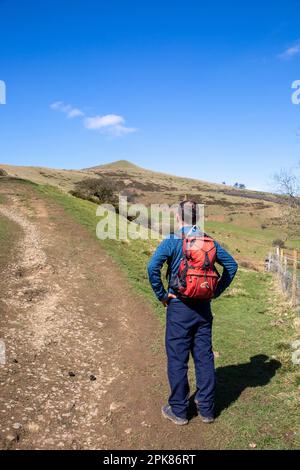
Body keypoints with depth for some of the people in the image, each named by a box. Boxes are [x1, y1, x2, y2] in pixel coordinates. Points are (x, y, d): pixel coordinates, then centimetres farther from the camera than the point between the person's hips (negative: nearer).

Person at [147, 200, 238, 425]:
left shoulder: (172, 241, -11)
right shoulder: (209, 241, 3)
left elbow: (153, 267, -23)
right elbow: (232, 265, 8)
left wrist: (161, 295, -10)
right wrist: (216, 291, 10)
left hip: (179, 307, -4)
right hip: (203, 308, 4)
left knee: (177, 360, 8)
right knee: (205, 358, 14)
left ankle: (178, 410, 20)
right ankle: (207, 409, 26)